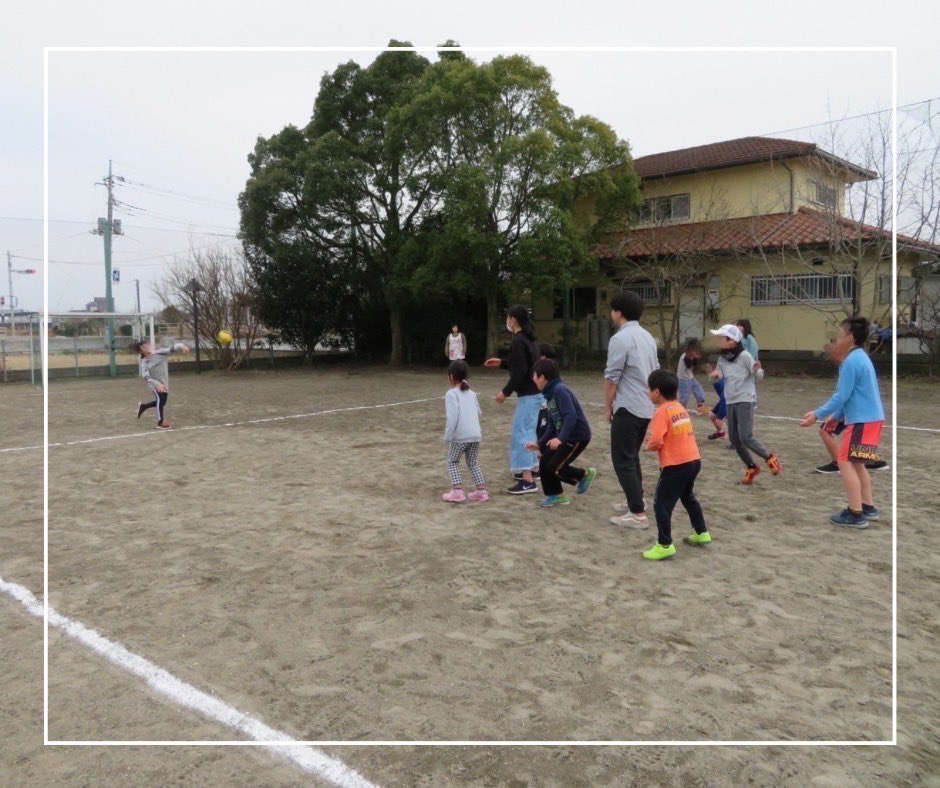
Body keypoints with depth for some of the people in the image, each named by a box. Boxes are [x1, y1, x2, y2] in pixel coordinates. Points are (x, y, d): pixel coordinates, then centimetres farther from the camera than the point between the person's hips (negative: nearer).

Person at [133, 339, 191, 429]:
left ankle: (142, 406, 36)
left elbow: (172, 348, -16)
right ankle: (161, 422, -13)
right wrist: (157, 384, -36)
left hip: (164, 383, 4)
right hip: (155, 384, -4)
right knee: (160, 399, -20)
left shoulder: (160, 353, -8)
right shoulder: (145, 363, -13)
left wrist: (182, 347, -37)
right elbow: (146, 378, -21)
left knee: (162, 402, 11)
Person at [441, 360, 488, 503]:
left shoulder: (452, 394, -7)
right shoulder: (472, 393, 14)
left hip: (460, 436, -6)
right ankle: (481, 490, 14)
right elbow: (478, 413, 15)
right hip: (476, 434, 6)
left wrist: (448, 435, -10)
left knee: (452, 462, 10)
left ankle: (457, 491, 0)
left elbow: (453, 416, -14)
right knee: (473, 463, 19)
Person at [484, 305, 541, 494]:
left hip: (528, 394, -10)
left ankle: (527, 481, -12)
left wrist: (506, 392, -16)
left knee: (520, 434, -9)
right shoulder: (528, 339, 14)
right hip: (536, 392, 10)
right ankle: (531, 467, 33)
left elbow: (520, 371, -22)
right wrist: (501, 363, 25)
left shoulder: (518, 341, -16)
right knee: (529, 431, 21)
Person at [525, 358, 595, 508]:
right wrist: (540, 444, 11)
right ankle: (556, 495, 18)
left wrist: (560, 438, -40)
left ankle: (585, 474, 12)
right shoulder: (550, 393, 9)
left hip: (577, 435, -9)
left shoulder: (560, 390, -20)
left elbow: (571, 416, -31)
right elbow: (552, 424, 14)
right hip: (563, 436, 9)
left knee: (555, 467, -10)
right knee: (544, 463, 4)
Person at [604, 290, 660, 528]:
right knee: (632, 457, 21)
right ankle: (635, 501, 29)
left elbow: (612, 377, -14)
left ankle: (638, 514, -5)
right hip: (647, 407, 9)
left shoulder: (620, 338, -15)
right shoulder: (647, 336, 12)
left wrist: (607, 406, -3)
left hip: (628, 408, -9)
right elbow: (655, 371, 17)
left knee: (623, 461, -3)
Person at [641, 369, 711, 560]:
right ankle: (702, 533, 40)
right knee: (688, 497, 28)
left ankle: (665, 545, -2)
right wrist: (655, 441, 13)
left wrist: (649, 446, -2)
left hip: (676, 465, -9)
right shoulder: (680, 407, 11)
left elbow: (656, 442, -23)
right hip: (694, 460, 9)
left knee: (662, 504, -2)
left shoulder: (662, 411, -15)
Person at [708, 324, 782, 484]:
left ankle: (770, 458, 7)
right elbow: (718, 377, 13)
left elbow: (758, 377, -8)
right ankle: (751, 467, 22)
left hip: (745, 400, -6)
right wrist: (715, 375, -10)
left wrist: (757, 371, -31)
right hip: (730, 402, 7)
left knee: (746, 437, -14)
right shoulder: (722, 358, 6)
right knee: (734, 439, 6)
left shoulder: (744, 355, -11)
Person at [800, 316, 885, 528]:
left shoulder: (851, 361, -16)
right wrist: (836, 415, 23)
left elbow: (841, 396, -19)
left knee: (845, 462, -7)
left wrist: (818, 414, -13)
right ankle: (868, 507, 23)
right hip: (869, 418, 10)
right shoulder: (860, 357, 15)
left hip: (863, 421, -10)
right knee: (855, 463, 18)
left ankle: (856, 514, -7)